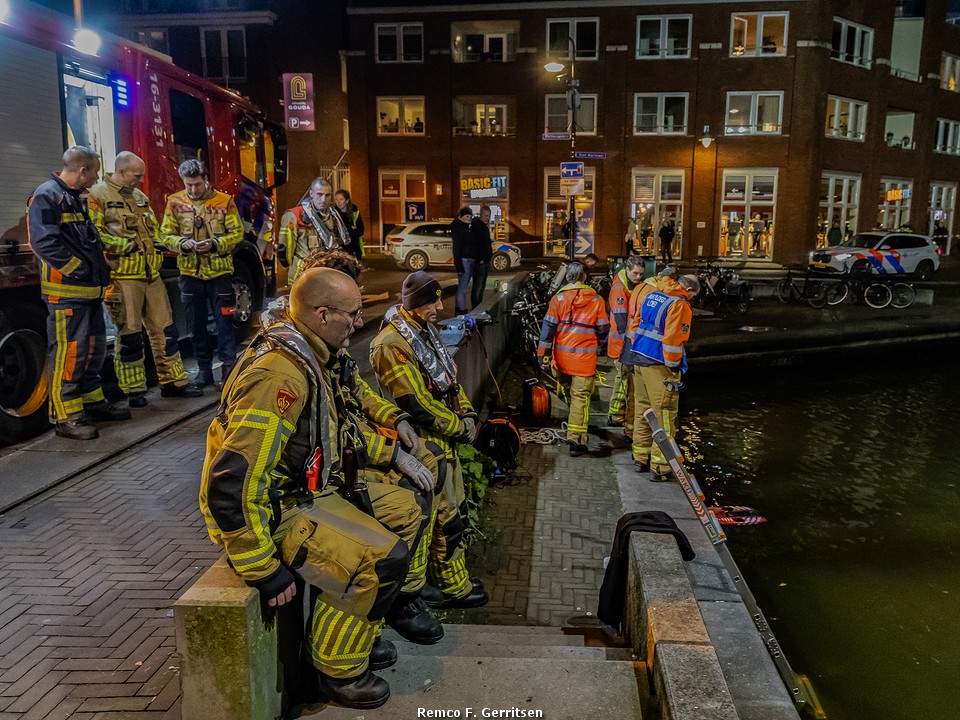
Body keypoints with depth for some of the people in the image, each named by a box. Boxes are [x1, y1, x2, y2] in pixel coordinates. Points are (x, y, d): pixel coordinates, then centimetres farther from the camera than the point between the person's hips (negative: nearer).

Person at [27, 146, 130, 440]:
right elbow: (44, 242, -22)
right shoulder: (46, 196, -12)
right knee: (67, 351, -7)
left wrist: (101, 270, 14)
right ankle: (66, 415, -1)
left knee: (94, 346, 17)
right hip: (66, 290, -10)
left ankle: (92, 401, 29)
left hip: (89, 289, 10)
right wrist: (77, 269, -19)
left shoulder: (77, 198, 19)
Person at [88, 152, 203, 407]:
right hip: (123, 278, -7)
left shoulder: (140, 196, 18)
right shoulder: (98, 196, -6)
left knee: (164, 329, 9)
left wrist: (157, 244, 5)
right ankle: (134, 390, 9)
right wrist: (126, 245, -21)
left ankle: (173, 381, 18)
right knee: (129, 334, -1)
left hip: (151, 275, 7)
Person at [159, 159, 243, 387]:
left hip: (219, 271, -2)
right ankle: (204, 368, 22)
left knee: (224, 321, -1)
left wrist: (215, 244, -18)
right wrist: (182, 243, -16)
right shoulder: (174, 202, 3)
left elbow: (237, 232, -3)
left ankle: (229, 367, 7)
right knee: (196, 324, 10)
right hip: (190, 272, 3)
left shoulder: (224, 201, -3)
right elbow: (165, 234, 5)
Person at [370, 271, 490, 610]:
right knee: (446, 518, 2)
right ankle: (454, 588, 19)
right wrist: (460, 427, -15)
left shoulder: (425, 332, 9)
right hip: (425, 443, -10)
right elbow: (416, 404, -25)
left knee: (454, 508, 20)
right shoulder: (392, 344, -23)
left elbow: (448, 377, 18)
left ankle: (453, 579, 36)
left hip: (445, 438, 10)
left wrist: (466, 412, 3)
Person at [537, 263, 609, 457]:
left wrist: (544, 354, 0)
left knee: (567, 390, 23)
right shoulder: (596, 300, -1)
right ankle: (576, 440, -4)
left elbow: (548, 326, -5)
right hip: (585, 357, -1)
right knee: (581, 397, 0)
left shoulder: (558, 298, -3)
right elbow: (603, 329, 5)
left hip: (562, 356, 1)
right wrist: (597, 344, 26)